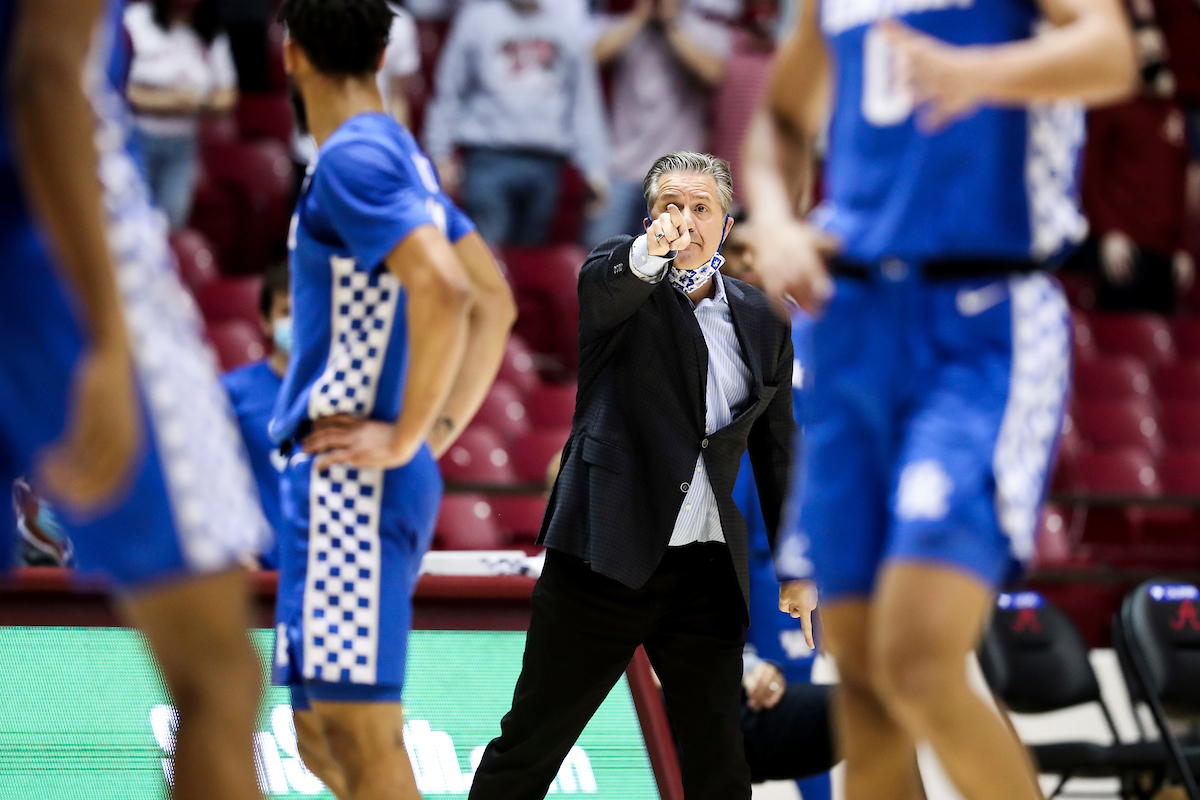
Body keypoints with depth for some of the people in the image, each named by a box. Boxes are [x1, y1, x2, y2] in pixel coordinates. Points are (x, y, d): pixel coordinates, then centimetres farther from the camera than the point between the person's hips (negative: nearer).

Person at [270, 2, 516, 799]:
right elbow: (496, 301, 23)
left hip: (349, 485, -10)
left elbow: (445, 291, -26)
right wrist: (441, 429, 15)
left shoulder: (352, 159, -12)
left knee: (361, 732, -11)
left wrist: (407, 437, -18)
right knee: (322, 734, 14)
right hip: (350, 486, 10)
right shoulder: (403, 157, 17)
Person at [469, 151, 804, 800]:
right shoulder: (628, 288, 0)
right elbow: (599, 288, -25)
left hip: (708, 572, 4)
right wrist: (649, 253, -48)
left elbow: (775, 449, 19)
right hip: (608, 552, -4)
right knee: (529, 745, 2)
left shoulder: (762, 324, 13)